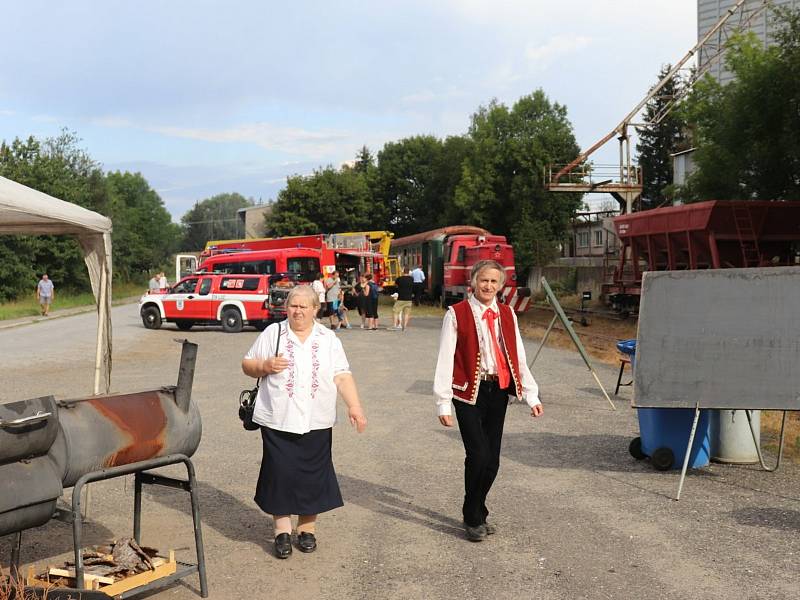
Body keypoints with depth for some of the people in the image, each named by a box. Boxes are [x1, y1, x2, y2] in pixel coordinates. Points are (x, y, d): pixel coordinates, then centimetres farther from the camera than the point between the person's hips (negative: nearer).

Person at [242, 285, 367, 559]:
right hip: (278, 421, -1)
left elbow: (342, 376, 3)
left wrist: (354, 406, -9)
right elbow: (247, 365, 8)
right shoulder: (272, 333, 4)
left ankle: (307, 528, 22)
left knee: (312, 474, 6)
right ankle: (282, 529, 14)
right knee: (280, 473, -1)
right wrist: (265, 366, -13)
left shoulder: (328, 339, 7)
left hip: (316, 422, 1)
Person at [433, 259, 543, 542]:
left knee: (492, 459, 8)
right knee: (478, 454, -10)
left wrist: (531, 396, 3)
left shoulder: (507, 314, 9)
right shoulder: (457, 314, -5)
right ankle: (473, 518, 10)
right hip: (469, 391, -5)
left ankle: (478, 513, 27)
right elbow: (445, 359, -8)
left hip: (498, 390, 5)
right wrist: (443, 403, -12)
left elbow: (518, 357, 9)